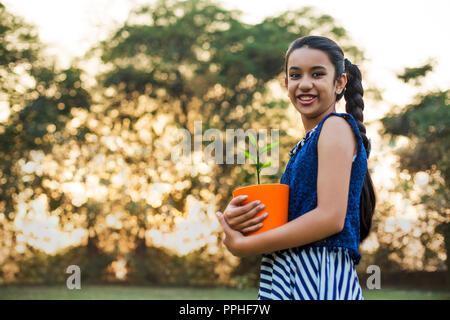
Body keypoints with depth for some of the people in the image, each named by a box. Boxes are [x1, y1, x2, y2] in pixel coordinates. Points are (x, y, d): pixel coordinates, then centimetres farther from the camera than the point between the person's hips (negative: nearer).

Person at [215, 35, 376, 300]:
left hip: (318, 279, -8)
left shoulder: (336, 126, -6)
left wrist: (244, 245, -11)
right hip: (287, 278, 8)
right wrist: (234, 218, -6)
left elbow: (330, 217, -16)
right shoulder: (305, 144, 19)